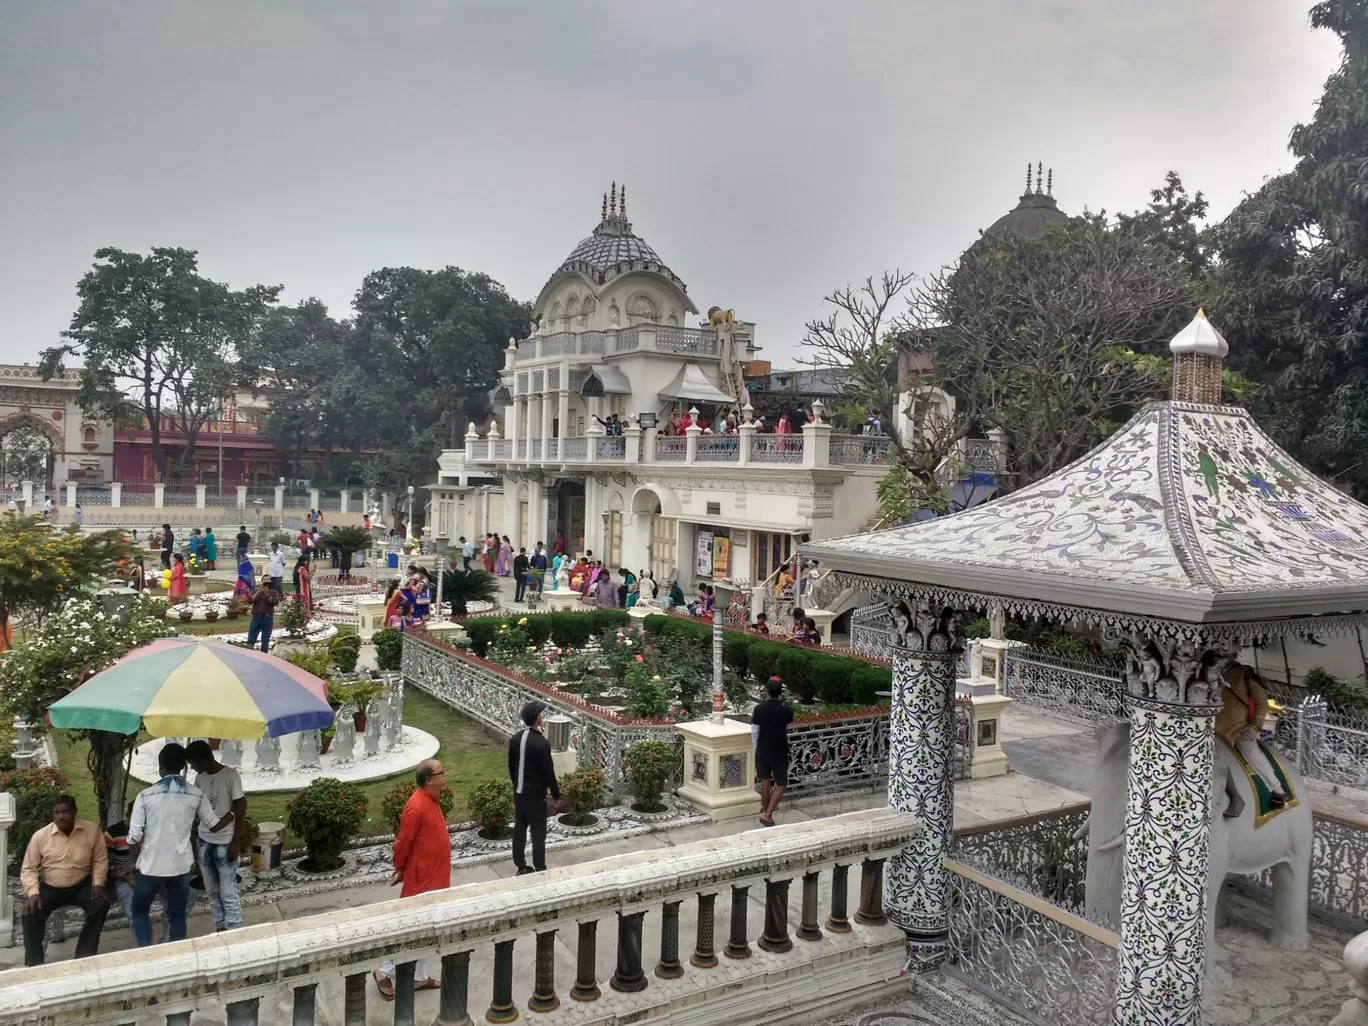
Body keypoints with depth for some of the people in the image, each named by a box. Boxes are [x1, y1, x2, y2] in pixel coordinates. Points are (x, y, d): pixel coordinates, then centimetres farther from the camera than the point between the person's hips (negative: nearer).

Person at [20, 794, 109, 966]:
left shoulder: (91, 830, -10)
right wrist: (32, 892, -20)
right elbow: (29, 868, -5)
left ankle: (85, 955, -9)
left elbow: (100, 859, 0)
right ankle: (34, 962, -13)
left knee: (101, 904, -25)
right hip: (50, 887, 0)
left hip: (81, 885, 0)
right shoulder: (40, 836, -11)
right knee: (31, 911, -27)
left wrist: (98, 882, -14)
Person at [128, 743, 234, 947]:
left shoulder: (145, 796, -12)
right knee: (177, 915, 15)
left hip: (150, 866, -1)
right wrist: (233, 815, 24)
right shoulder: (196, 795, -7)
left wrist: (135, 864, 7)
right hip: (180, 866, 1)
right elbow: (213, 825, 5)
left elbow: (134, 838, -10)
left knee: (139, 911, 20)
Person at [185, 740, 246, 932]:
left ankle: (234, 933, 7)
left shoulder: (230, 776, -15)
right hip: (204, 842, 6)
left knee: (228, 892, -1)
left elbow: (240, 811, -13)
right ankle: (220, 929, 24)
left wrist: (236, 842, -14)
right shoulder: (200, 777, 4)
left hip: (225, 843, -6)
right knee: (212, 891, 13)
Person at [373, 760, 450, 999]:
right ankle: (384, 973, 16)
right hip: (421, 878, -9)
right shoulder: (416, 806, -25)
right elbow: (402, 842, -17)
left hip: (433, 875, 9)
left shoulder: (431, 799, 5)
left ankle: (419, 977, 27)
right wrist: (399, 869, -4)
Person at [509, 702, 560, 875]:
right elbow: (548, 772, -17)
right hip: (536, 795, -7)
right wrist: (556, 794, -4)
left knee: (519, 830, 15)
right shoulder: (542, 743, -22)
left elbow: (511, 766, 9)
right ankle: (540, 870, 8)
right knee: (538, 834, 2)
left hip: (519, 793, 7)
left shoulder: (514, 739, -1)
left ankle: (521, 867, 26)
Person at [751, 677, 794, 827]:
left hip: (763, 751, 2)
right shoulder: (786, 710, -13)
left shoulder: (759, 709, -12)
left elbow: (754, 733, -6)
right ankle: (767, 814, -3)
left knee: (765, 781, 17)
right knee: (781, 784, 8)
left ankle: (766, 810, 29)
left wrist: (756, 750, 8)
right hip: (780, 752, -2)